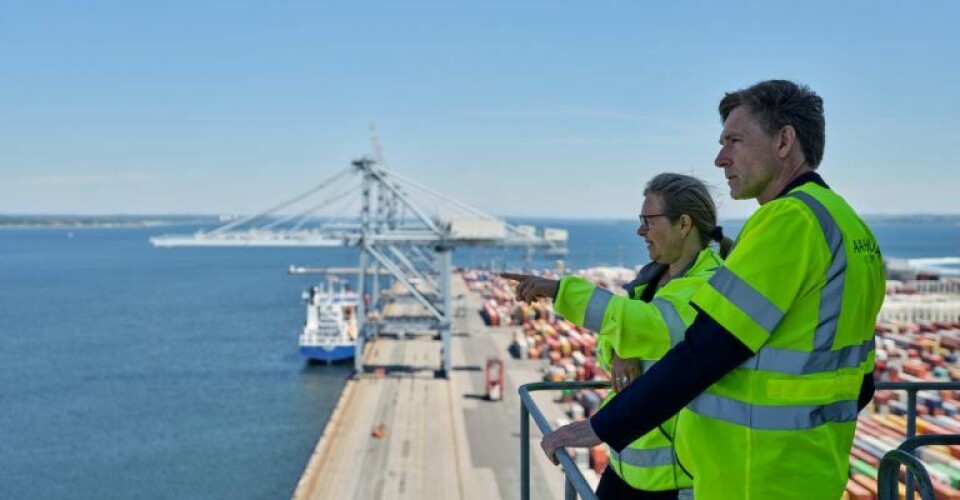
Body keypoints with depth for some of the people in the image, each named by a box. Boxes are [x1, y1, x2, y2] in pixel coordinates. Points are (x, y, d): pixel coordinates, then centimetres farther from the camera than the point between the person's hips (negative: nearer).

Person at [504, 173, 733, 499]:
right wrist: (619, 355, -15)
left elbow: (643, 325, -34)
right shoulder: (655, 275, 9)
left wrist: (559, 290, -36)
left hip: (679, 463, -8)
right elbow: (610, 338, 10)